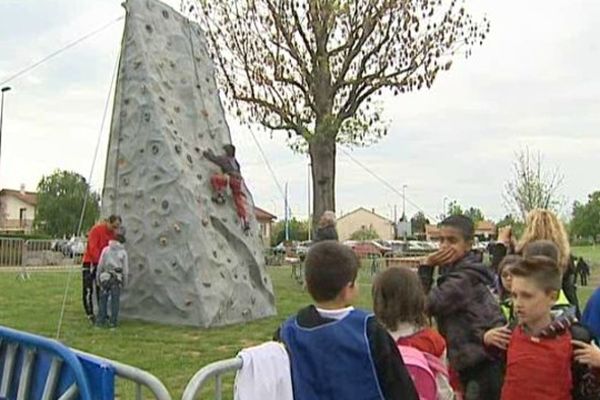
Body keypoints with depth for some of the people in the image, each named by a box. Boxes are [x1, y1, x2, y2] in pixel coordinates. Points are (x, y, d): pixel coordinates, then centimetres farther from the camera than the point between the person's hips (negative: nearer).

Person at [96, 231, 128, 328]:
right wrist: (124, 282, 11)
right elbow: (125, 269, 1)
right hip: (117, 279, -1)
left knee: (103, 299, 8)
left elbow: (100, 265, 3)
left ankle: (101, 320, 9)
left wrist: (97, 278, 13)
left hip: (105, 278, 1)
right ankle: (113, 321, 4)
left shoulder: (106, 249, 2)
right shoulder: (123, 252, 0)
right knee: (115, 300, 4)